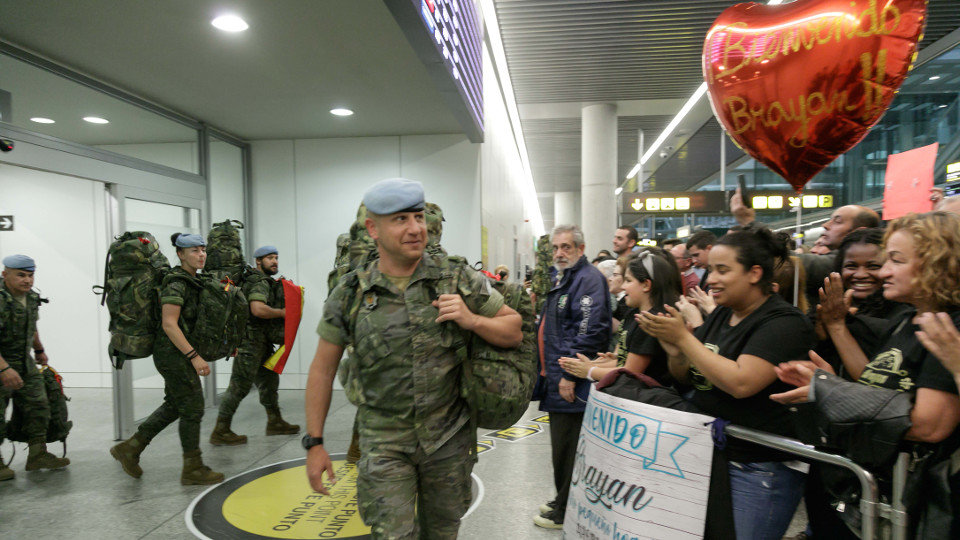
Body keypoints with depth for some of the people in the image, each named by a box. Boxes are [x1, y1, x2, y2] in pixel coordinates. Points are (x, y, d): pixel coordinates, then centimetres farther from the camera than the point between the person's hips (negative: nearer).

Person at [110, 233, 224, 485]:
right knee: (193, 407, -2)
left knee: (174, 405, 17)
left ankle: (130, 448, 29)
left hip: (179, 353, 10)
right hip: (173, 352, -10)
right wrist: (194, 356, -25)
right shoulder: (176, 283, -17)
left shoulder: (192, 280, 12)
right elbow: (169, 324, -23)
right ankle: (193, 469, 9)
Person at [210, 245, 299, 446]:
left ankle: (275, 422, 28)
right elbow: (258, 309, -30)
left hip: (261, 341, 11)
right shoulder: (260, 282, -15)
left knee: (269, 380, 16)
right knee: (240, 385, -6)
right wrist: (282, 312, -17)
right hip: (250, 341, -11)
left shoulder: (267, 282, 18)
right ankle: (220, 432, 1)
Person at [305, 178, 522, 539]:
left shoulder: (459, 280, -5)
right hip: (384, 444, -1)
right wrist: (314, 443, 1)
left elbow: (513, 331, 2)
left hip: (450, 438, 2)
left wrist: (471, 320, -17)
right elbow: (322, 370, 2)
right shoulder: (349, 295, -5)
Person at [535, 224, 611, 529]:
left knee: (566, 451, 2)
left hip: (571, 385, -10)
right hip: (557, 381, 10)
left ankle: (566, 514, 17)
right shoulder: (562, 280, 18)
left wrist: (569, 375, -23)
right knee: (561, 447, 20)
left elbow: (589, 332, -24)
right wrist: (547, 369, 24)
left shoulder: (588, 279, -14)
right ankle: (563, 502, 34)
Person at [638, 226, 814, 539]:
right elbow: (687, 378, 13)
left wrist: (683, 338, -22)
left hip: (758, 470, -7)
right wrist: (674, 352, -9)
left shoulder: (783, 322, -14)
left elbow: (740, 383, -27)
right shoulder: (720, 315, 10)